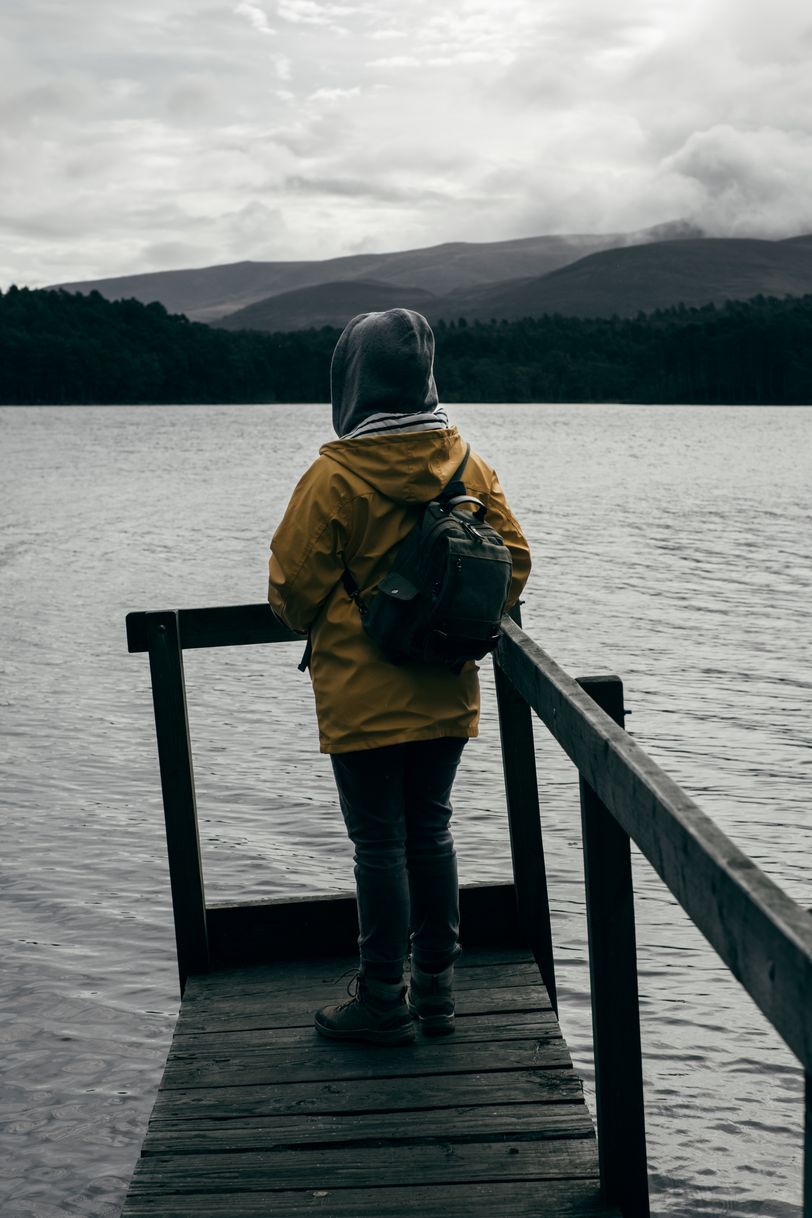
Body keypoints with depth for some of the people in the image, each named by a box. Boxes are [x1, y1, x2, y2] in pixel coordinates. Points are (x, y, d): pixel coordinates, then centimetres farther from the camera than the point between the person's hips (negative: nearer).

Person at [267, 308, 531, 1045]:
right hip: (447, 696, 5)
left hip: (363, 700, -5)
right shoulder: (468, 463, 0)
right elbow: (514, 558, 5)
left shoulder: (335, 478, -15)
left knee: (380, 844, 3)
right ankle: (436, 988, 24)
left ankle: (385, 1003, 13)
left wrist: (320, 631, 11)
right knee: (431, 832, 16)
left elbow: (293, 586, -11)